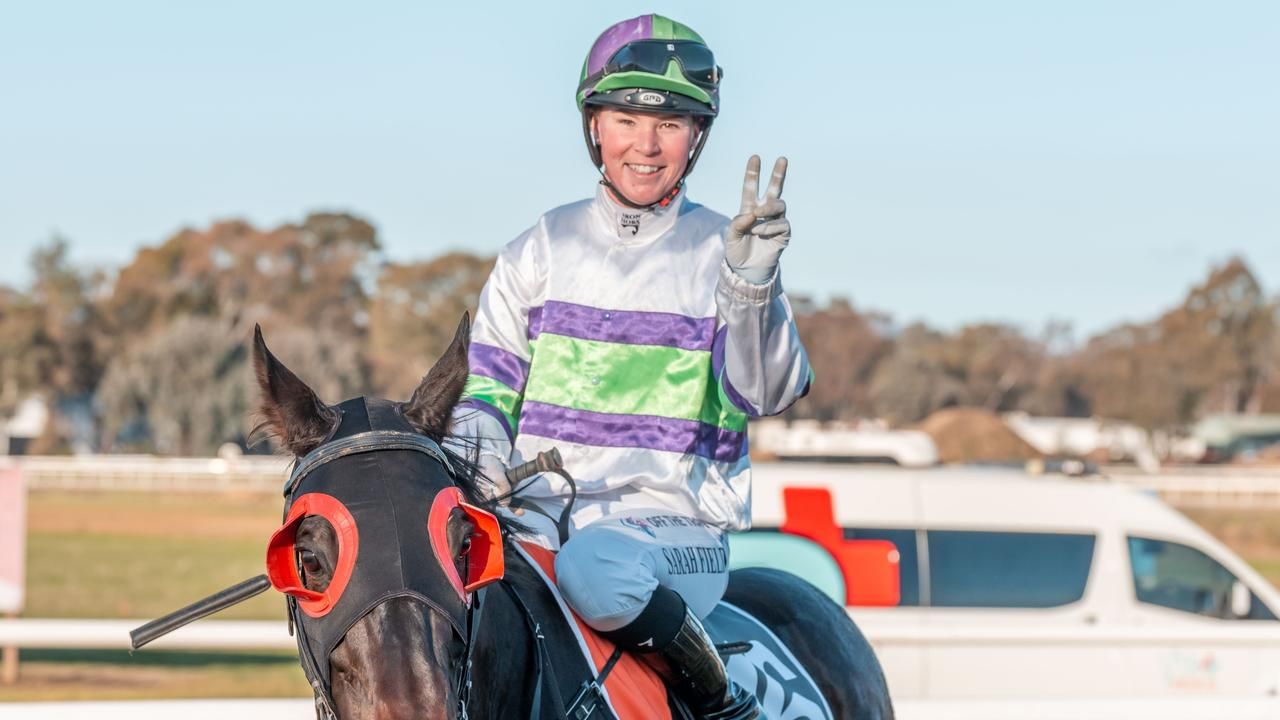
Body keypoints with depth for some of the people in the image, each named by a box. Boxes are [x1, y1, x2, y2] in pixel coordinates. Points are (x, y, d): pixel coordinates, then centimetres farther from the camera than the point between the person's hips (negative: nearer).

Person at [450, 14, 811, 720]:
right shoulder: (544, 248, 11)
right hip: (541, 506, 2)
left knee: (596, 571, -37)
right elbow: (487, 377, 13)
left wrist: (749, 282, -26)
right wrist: (478, 457, -8)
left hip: (675, 522, -2)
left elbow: (767, 390, -10)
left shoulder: (720, 252, 3)